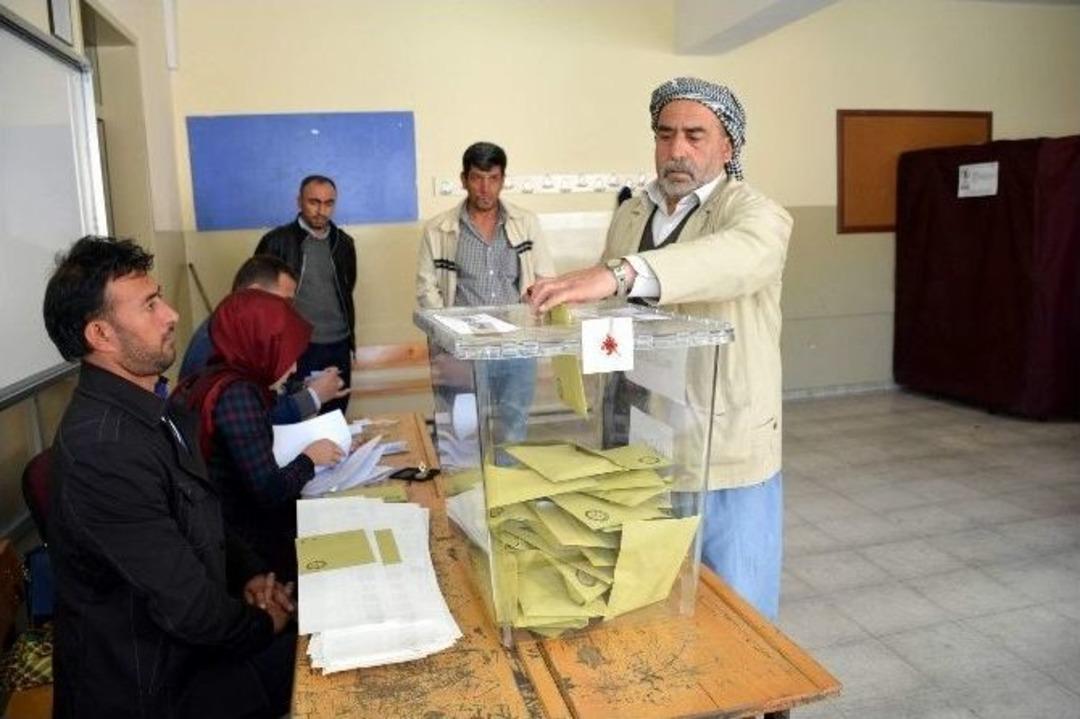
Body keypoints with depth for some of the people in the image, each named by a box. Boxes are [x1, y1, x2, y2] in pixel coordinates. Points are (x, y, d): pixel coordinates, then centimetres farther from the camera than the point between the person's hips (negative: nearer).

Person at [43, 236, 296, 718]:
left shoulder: (143, 408, 0)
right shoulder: (105, 448, -31)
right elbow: (188, 610, -28)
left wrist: (249, 573, -3)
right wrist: (264, 625, -10)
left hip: (178, 640, 8)